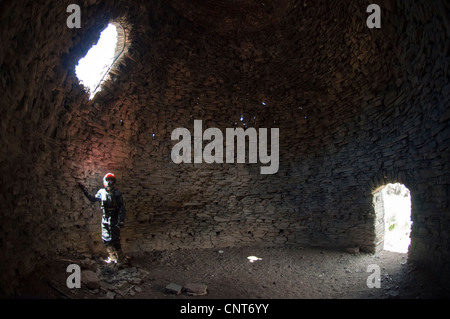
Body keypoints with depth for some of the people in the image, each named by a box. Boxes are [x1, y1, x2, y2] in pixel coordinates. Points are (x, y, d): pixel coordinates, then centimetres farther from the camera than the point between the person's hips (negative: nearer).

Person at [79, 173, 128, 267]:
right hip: (105, 219, 5)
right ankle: (113, 257, 27)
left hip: (114, 220, -5)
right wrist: (84, 191, 13)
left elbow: (122, 208, -9)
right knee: (106, 239, 11)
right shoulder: (101, 192, 2)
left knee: (115, 240, -6)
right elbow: (92, 199, 19)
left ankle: (121, 261, 3)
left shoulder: (117, 194, -10)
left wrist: (121, 221, -13)